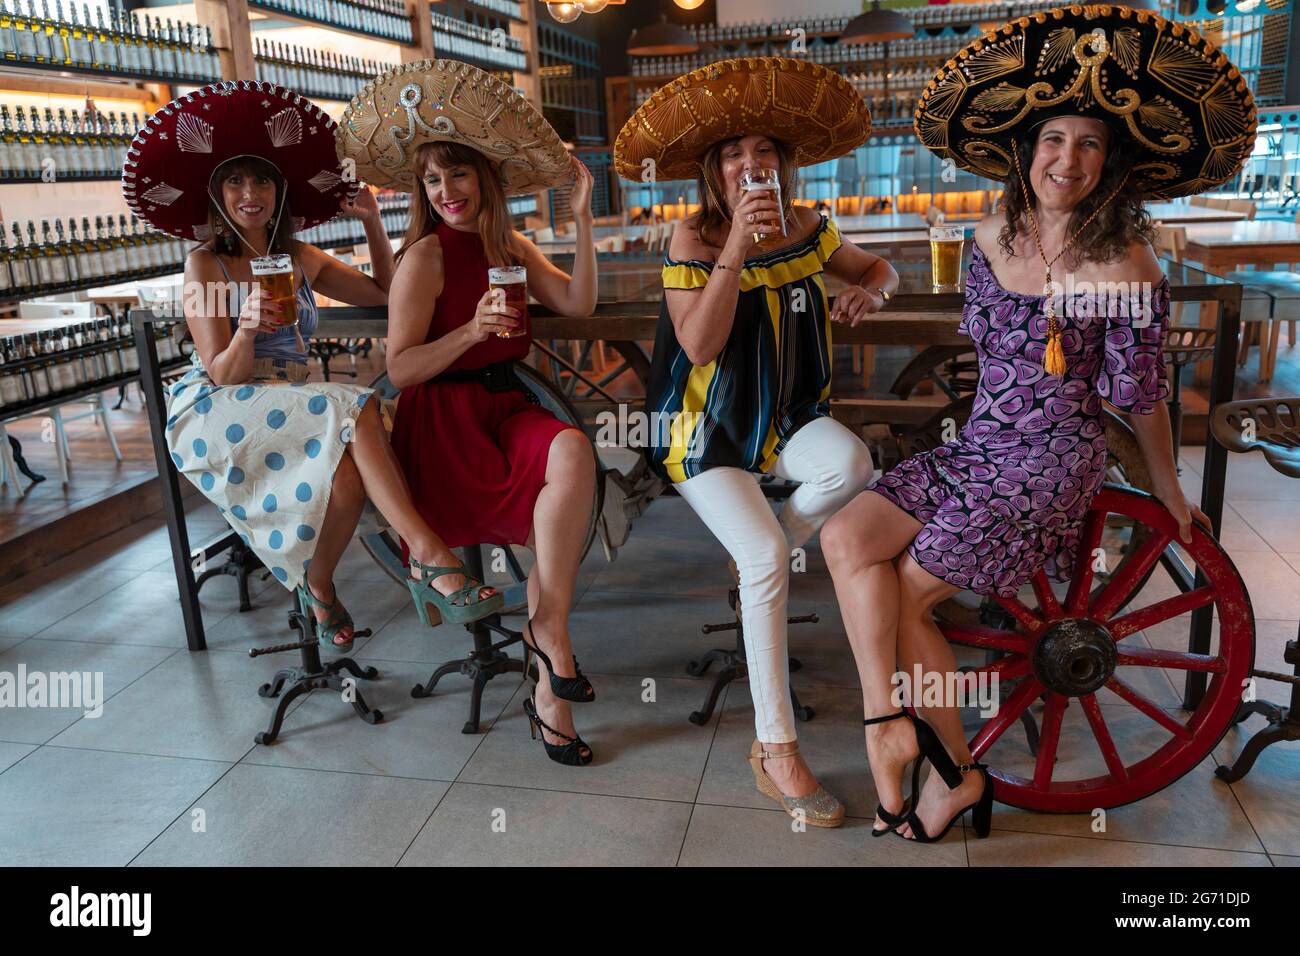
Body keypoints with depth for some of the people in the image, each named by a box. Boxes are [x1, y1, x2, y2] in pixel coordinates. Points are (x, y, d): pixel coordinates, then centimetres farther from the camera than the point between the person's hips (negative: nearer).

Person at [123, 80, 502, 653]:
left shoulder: (300, 260, 13)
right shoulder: (205, 265, -1)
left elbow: (385, 294, 16)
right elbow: (223, 375, -9)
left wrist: (372, 223, 7)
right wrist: (247, 330, -29)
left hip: (289, 407, 5)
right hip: (215, 414, -4)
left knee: (349, 475, -32)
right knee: (354, 407, -32)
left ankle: (319, 587, -12)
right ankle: (429, 555, -33)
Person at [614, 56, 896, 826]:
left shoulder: (807, 229, 3)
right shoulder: (694, 239, -9)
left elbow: (875, 268, 21)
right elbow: (699, 345, -21)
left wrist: (874, 290, -4)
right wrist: (737, 247, -28)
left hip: (788, 416, 4)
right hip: (709, 427, -4)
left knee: (851, 464, -31)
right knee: (766, 558, -25)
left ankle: (762, 561, -1)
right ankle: (776, 749, -15)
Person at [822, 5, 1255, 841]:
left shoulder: (1125, 265, -10)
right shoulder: (995, 238, 6)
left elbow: (1139, 398, -3)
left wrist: (1169, 492, 0)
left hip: (1053, 461, -6)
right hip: (977, 446, 6)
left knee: (902, 594, -11)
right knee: (846, 538, -14)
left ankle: (953, 769, 12)